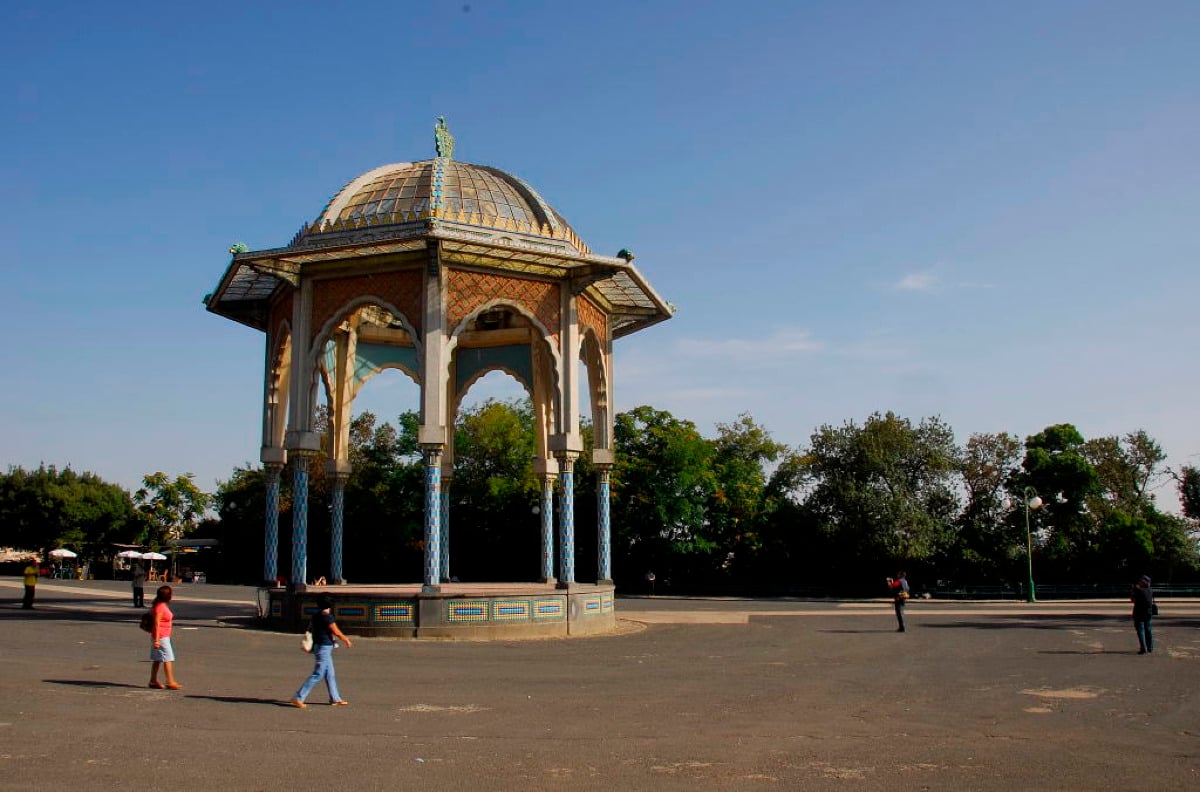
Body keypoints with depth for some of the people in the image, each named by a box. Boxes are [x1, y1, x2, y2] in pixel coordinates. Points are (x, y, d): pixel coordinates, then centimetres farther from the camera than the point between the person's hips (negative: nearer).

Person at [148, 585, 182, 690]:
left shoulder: (162, 606, 12)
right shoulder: (159, 607, -19)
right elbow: (156, 623, -22)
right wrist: (156, 640, -24)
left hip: (164, 637, 10)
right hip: (161, 637, -10)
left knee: (157, 659, 13)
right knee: (168, 659, -8)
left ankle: (153, 681, 18)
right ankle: (170, 682, -7)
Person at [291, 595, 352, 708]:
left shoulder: (316, 615, 8)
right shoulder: (327, 616, -17)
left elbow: (309, 628, 16)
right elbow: (336, 632, -15)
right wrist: (346, 640, -1)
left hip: (318, 646, 9)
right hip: (324, 648, -9)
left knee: (330, 674, 13)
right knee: (318, 675, -7)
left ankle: (335, 699, 19)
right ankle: (298, 698, -7)